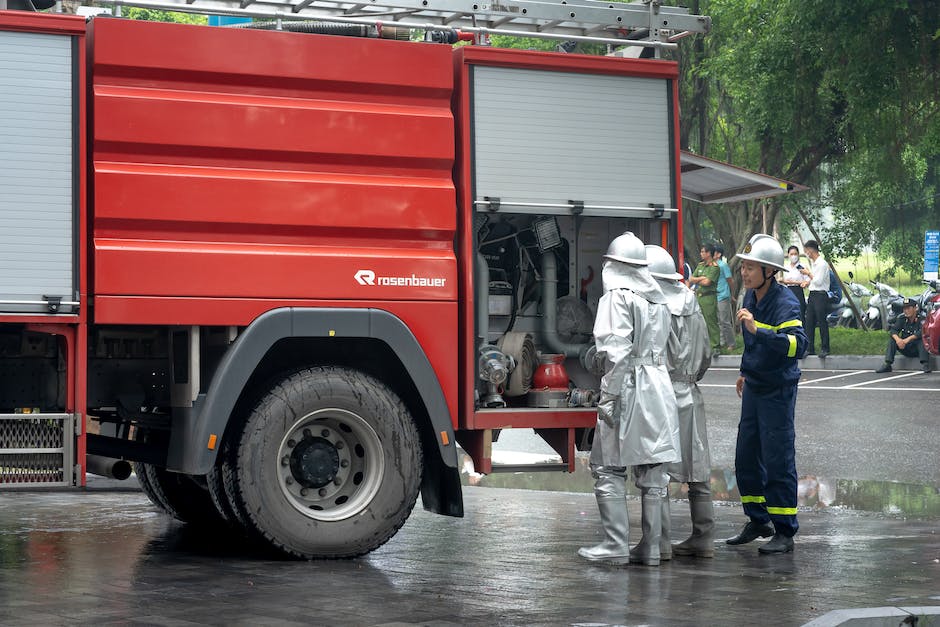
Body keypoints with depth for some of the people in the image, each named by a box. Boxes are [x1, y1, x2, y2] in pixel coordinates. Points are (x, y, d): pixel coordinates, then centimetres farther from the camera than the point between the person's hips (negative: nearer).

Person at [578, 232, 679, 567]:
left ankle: (616, 543, -4)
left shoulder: (618, 297, -9)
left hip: (629, 387, -8)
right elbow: (662, 346, 12)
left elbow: (617, 351, -17)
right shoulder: (658, 298, 15)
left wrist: (609, 396, -16)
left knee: (608, 467, 0)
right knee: (652, 470, 9)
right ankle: (651, 546, 12)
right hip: (659, 386, 8)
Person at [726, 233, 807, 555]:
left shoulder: (785, 303, -19)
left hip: (778, 390, -8)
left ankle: (784, 532, 4)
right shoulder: (750, 297, 6)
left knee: (778, 460, -4)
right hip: (754, 388, 8)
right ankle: (758, 521, 28)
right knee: (746, 459, 13)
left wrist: (757, 330, -41)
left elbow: (797, 344, -34)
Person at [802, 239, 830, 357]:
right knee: (809, 323, 7)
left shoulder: (822, 264, -13)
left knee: (822, 323, -3)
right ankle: (810, 348, 10)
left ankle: (824, 349, 3)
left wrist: (809, 273, -8)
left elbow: (818, 281, -18)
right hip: (812, 295, 9)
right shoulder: (814, 263, 16)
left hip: (821, 295, -9)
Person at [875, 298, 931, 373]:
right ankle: (887, 365, -23)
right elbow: (893, 330, -10)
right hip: (905, 349, 4)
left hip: (917, 350, -4)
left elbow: (922, 333, -30)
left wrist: (908, 339, -42)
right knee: (892, 340, -16)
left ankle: (925, 364, -39)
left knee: (921, 339, -32)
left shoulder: (920, 319, -13)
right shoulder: (902, 319, 2)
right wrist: (898, 339, -33)